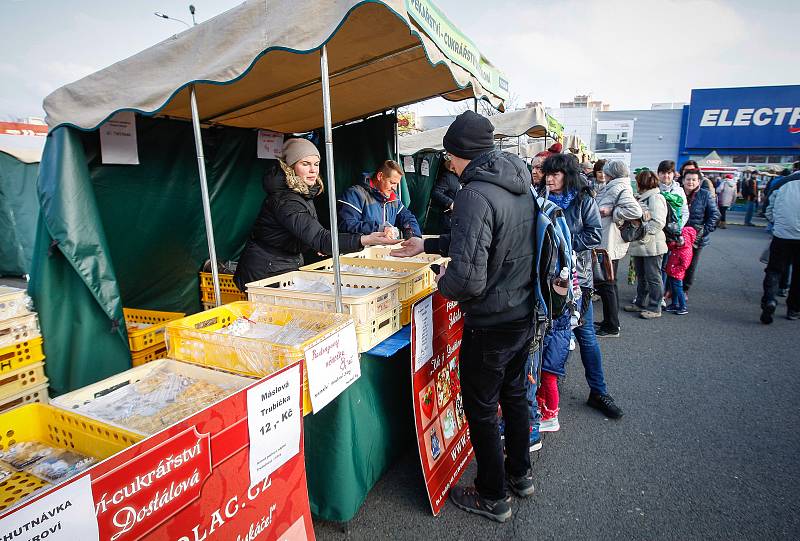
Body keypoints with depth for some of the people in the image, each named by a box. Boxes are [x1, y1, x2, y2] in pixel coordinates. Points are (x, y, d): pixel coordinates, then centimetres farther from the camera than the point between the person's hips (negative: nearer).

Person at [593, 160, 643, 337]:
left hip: (609, 244, -10)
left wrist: (611, 212, -19)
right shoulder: (613, 187, 15)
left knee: (606, 285, -3)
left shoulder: (620, 188, -15)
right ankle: (610, 321, 29)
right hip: (609, 244, 10)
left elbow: (635, 211, -27)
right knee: (610, 284, 17)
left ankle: (612, 327, 7)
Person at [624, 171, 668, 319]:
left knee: (653, 278, 0)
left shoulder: (655, 198, -12)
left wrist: (644, 236, -22)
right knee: (641, 276, 18)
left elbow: (658, 222, -20)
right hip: (638, 246, 9)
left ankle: (654, 308, 9)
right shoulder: (640, 198, 16)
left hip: (651, 245, -9)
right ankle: (640, 303, 29)